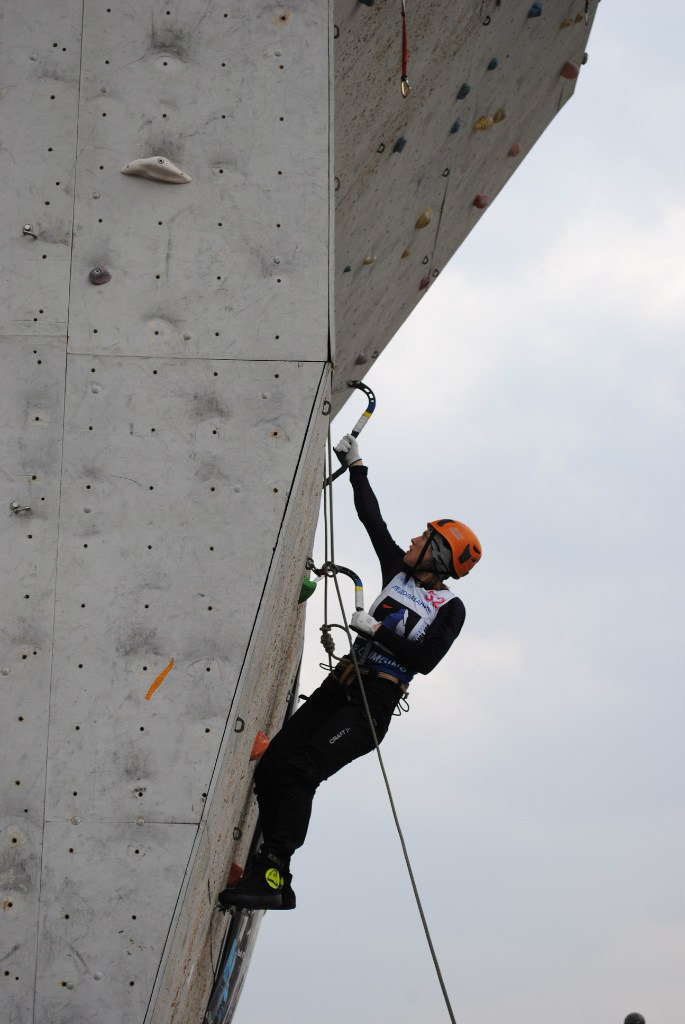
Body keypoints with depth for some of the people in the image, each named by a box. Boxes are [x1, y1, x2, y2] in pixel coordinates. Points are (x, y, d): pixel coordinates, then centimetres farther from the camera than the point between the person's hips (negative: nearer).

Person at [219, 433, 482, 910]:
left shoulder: (450, 608, 0)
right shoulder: (400, 571, 18)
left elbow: (425, 660, -11)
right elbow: (371, 517, 25)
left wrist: (377, 629, -12)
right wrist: (355, 466, 26)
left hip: (374, 703, -7)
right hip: (340, 686, 7)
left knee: (300, 772, -25)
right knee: (271, 769, -5)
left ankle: (271, 875, -26)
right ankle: (276, 886, -2)